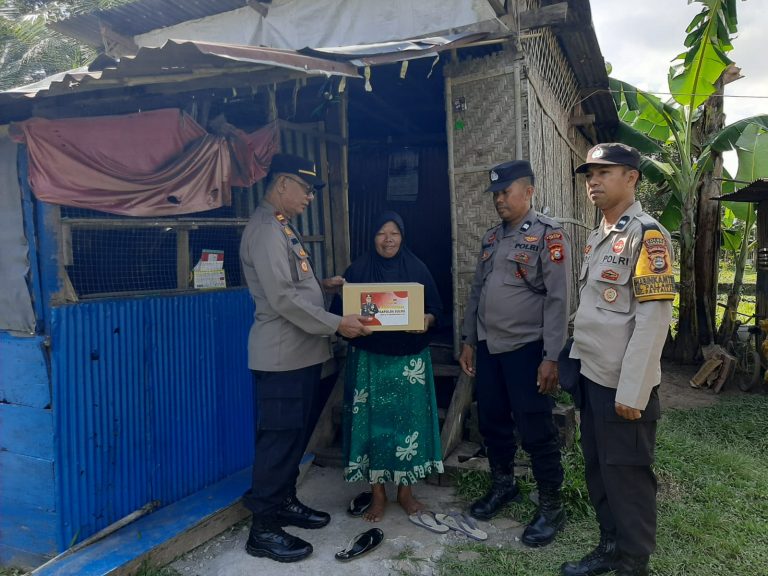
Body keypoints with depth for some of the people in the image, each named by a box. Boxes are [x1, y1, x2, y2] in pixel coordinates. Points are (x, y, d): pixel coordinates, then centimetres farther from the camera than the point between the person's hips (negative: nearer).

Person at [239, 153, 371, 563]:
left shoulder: (282, 226, 17)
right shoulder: (266, 229, -16)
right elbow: (282, 299, -23)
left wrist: (323, 285, 12)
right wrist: (337, 324, -20)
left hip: (301, 352, 10)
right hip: (282, 355, -10)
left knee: (296, 434, 18)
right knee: (279, 437, -2)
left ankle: (285, 503, 33)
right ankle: (263, 529, 12)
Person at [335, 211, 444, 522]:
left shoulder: (417, 268, 5)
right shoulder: (358, 269, 2)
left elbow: (435, 309, 5)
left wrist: (426, 320, -17)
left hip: (410, 359, 1)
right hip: (369, 360, -1)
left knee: (408, 420, 6)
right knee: (372, 422, 2)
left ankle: (405, 489, 23)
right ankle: (378, 493, 17)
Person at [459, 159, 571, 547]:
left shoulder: (548, 235, -9)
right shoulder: (491, 238, 12)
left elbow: (558, 300, -14)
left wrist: (550, 357, -18)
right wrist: (468, 341, 14)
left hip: (526, 350, -7)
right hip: (488, 348, 7)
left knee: (535, 431, 3)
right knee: (492, 423, 17)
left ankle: (551, 507, 20)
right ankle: (503, 485, 38)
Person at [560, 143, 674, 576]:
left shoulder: (647, 234, -12)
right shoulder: (598, 238, 13)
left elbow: (654, 318, -18)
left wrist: (632, 392, -20)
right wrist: (578, 364, 13)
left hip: (623, 385, -8)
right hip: (592, 377, 8)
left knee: (628, 475, 6)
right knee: (599, 470, 18)